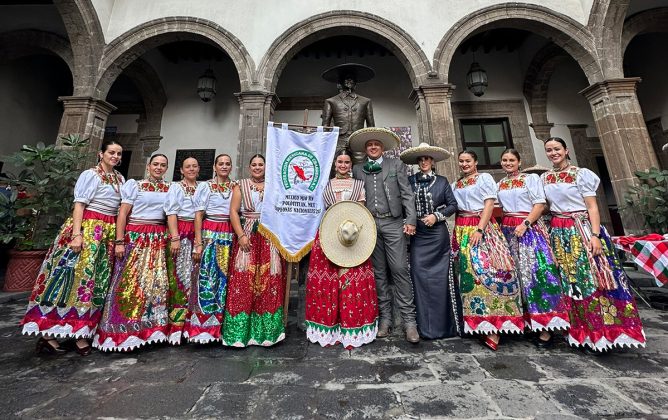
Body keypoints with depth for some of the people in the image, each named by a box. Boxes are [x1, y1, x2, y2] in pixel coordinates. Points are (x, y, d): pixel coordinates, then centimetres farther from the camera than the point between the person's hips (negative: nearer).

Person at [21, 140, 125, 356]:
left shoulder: (120, 179, 14)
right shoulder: (90, 174, -2)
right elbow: (79, 205, -9)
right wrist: (76, 234, -18)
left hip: (110, 232, 6)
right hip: (88, 227, -6)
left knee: (98, 280, 7)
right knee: (75, 276, -7)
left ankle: (82, 332, 16)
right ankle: (47, 332, 6)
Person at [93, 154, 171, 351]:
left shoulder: (170, 189, 11)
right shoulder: (134, 185, 3)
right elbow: (123, 213, -2)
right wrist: (119, 241, -8)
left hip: (159, 239, 3)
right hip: (135, 237, -3)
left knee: (156, 283, 3)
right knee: (129, 281, -1)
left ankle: (151, 328, 15)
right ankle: (123, 331, 12)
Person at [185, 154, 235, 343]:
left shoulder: (235, 188, 12)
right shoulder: (205, 186, 4)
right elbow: (198, 215, -1)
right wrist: (198, 243, -9)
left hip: (229, 235, 3)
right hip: (209, 233, -3)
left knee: (224, 277, 5)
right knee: (207, 276, -4)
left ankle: (219, 325, 17)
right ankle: (202, 326, 8)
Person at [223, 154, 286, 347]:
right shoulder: (241, 186, 9)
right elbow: (233, 211, -1)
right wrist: (241, 236, -12)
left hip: (270, 238, 2)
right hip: (247, 236, -1)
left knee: (269, 281, 1)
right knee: (244, 281, -4)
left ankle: (266, 330, 13)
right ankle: (242, 330, 9)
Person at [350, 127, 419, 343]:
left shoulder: (396, 164, 11)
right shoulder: (357, 169, 14)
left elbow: (407, 194, 4)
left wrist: (410, 220, -6)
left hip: (393, 223, -1)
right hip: (369, 224, 2)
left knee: (400, 270, -3)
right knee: (378, 272, 7)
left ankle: (409, 320, 7)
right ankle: (385, 317, 18)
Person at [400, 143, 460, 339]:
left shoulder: (442, 181, 7)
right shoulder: (410, 181, 8)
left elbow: (453, 205, 6)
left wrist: (436, 216, -7)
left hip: (438, 234, 0)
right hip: (418, 235, 1)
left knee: (440, 277, 2)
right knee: (420, 277, -2)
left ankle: (443, 323, 19)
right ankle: (425, 325, 11)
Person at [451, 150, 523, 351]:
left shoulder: (485, 178, 3)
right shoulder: (455, 184, 17)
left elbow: (489, 205, -7)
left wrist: (479, 229, -18)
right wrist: (457, 233, 4)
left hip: (482, 228, -5)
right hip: (462, 231, 5)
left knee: (486, 270, -12)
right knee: (467, 272, 5)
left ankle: (493, 327, -5)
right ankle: (475, 320, 15)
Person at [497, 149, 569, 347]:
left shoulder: (531, 178, 3)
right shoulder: (500, 185, 15)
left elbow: (540, 204, -5)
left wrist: (525, 224, -15)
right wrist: (500, 226, 3)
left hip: (530, 228, -4)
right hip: (508, 230, 4)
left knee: (537, 270, -8)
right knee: (515, 273, 5)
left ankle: (545, 326, -1)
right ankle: (524, 320, 15)